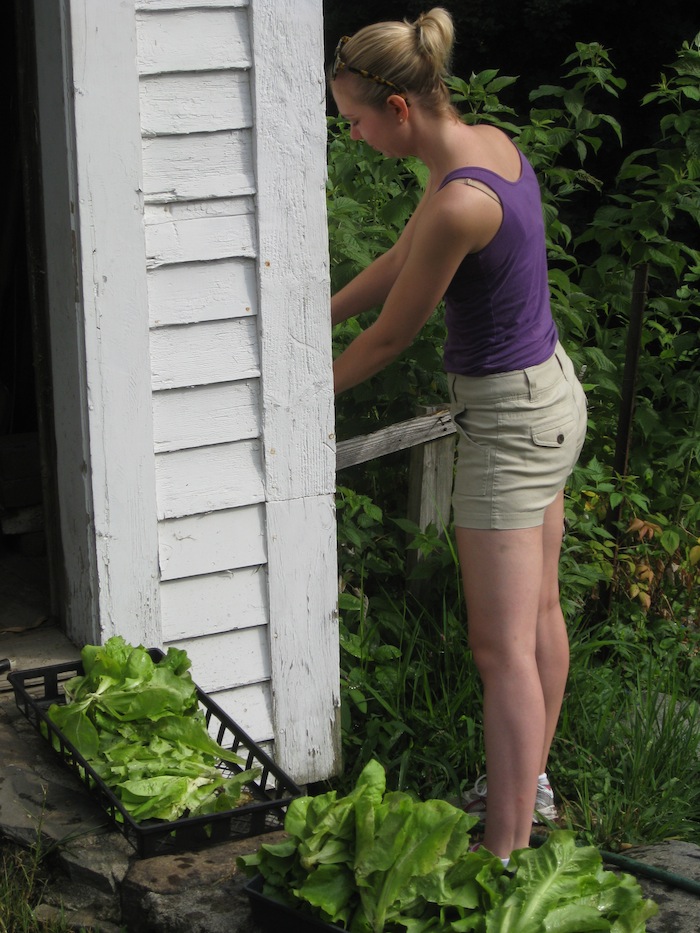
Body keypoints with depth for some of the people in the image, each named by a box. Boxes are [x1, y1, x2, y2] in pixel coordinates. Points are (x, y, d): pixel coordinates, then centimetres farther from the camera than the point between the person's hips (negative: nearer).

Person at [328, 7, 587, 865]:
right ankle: (531, 782, 39)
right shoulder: (488, 142, 1)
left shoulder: (459, 204, -28)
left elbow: (390, 337, -15)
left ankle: (507, 856, -1)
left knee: (503, 648, -5)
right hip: (550, 390, 10)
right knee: (539, 611, 22)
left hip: (510, 421, -10)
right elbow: (395, 265, 12)